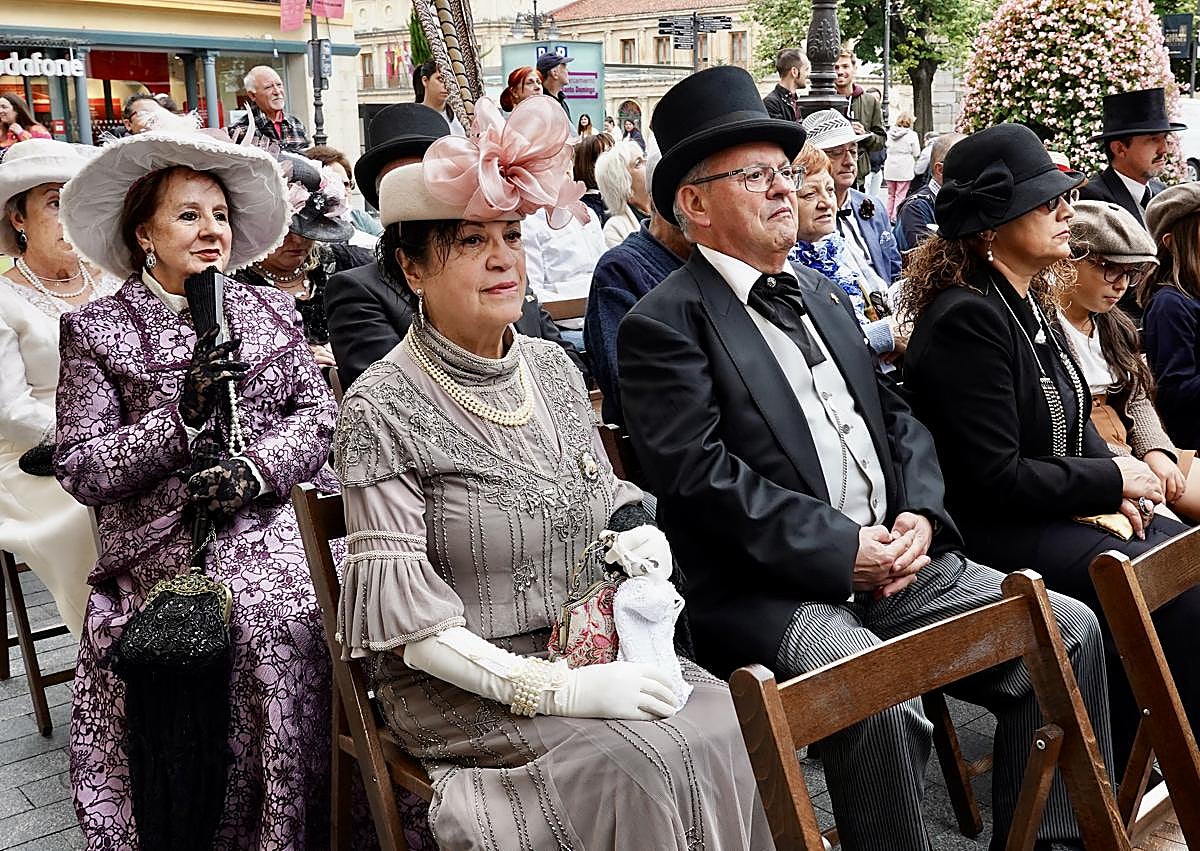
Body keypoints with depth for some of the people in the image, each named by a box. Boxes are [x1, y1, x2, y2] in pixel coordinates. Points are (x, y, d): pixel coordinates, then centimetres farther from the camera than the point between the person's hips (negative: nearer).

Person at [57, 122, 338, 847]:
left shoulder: (270, 311, 15)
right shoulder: (96, 330, 5)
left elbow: (318, 410, 8)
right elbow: (81, 469, -1)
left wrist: (258, 467, -11)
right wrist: (183, 414, -14)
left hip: (271, 527, 2)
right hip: (160, 551, -2)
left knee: (282, 643, -26)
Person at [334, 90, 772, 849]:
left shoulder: (553, 368, 7)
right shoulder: (381, 408, -11)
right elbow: (404, 616, -15)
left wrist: (638, 533, -6)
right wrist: (553, 688, -23)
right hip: (461, 687, -5)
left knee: (733, 725, -18)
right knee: (642, 763, -27)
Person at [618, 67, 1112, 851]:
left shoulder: (821, 293, 19)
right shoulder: (664, 322, -6)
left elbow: (896, 416, 19)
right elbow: (700, 475, -16)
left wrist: (920, 515, 0)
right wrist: (843, 549, -17)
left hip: (893, 562, 8)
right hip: (766, 594, -7)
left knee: (1069, 631, -2)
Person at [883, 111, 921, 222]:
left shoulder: (889, 133, 0)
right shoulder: (911, 135, -9)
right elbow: (916, 154, -4)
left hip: (890, 169, 4)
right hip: (904, 170, -4)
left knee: (891, 195, 14)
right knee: (900, 195, 1)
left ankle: (889, 217, 19)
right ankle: (896, 218, -1)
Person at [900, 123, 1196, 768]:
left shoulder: (1031, 304, 10)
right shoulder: (966, 318, -20)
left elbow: (1074, 420, 18)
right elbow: (996, 477, -22)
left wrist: (1109, 490, -2)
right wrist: (1111, 481, -12)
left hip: (1062, 512, 9)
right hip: (992, 532, -9)